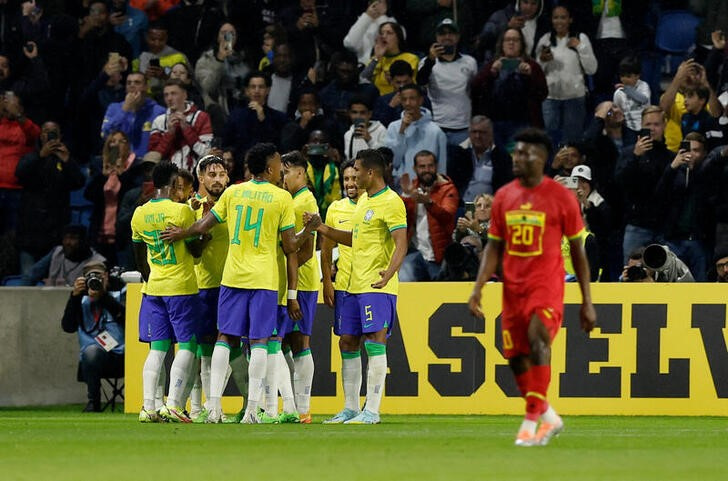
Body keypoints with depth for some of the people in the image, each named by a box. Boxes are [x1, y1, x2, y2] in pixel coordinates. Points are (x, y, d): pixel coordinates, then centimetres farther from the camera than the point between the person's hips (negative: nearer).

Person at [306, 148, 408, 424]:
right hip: (355, 285, 10)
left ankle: (372, 411, -11)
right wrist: (322, 229, 21)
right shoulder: (363, 201, 18)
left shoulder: (391, 202, -11)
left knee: (375, 342, -11)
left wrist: (389, 272, -34)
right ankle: (350, 409, 16)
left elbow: (401, 243, -19)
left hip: (378, 287, -10)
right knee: (348, 342, 10)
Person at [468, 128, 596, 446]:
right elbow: (494, 247, 13)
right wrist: (478, 288, 0)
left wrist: (587, 302, 0)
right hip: (512, 287, 5)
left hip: (547, 285, -5)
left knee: (537, 339, -27)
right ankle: (549, 417, 25)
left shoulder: (561, 198, -3)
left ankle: (531, 421, -26)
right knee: (516, 359, 5)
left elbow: (578, 250, 1)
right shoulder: (504, 196, 9)